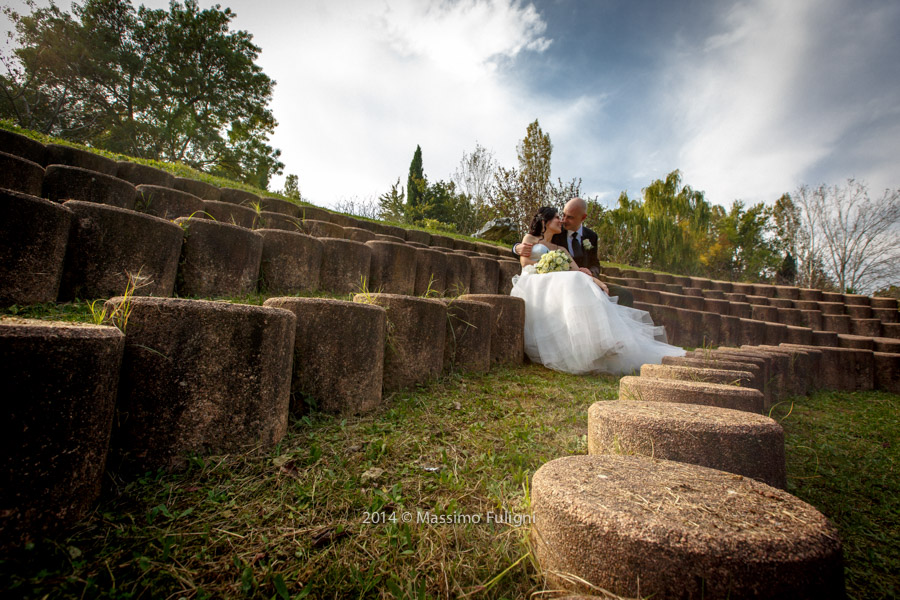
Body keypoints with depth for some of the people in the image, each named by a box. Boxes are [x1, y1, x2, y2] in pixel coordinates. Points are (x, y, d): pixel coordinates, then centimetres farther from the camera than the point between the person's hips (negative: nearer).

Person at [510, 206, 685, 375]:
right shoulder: (530, 238, 19)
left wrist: (596, 281, -4)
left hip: (556, 287, 5)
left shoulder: (561, 249, 30)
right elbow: (525, 261, 1)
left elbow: (577, 270, 16)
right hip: (533, 284, -5)